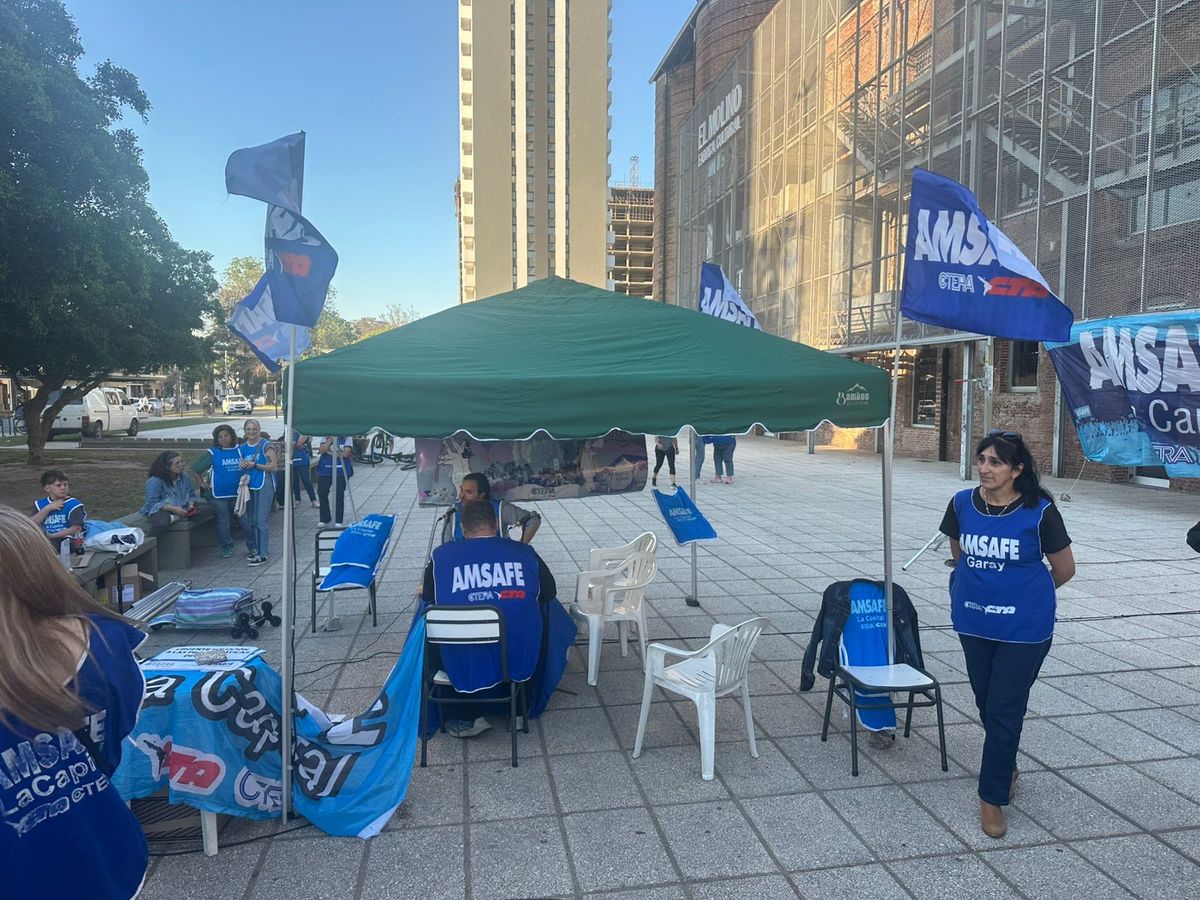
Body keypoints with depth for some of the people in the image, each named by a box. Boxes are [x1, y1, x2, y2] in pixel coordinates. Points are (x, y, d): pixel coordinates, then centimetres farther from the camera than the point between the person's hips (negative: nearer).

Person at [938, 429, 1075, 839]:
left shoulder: (1039, 512, -16)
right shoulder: (962, 504, -6)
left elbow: (1064, 570, -2)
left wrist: (1025, 592, 11)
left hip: (1023, 628, -4)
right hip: (974, 623, 4)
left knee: (1005, 710, 0)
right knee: (986, 702, 18)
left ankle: (992, 797, 14)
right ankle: (1006, 768, 43)